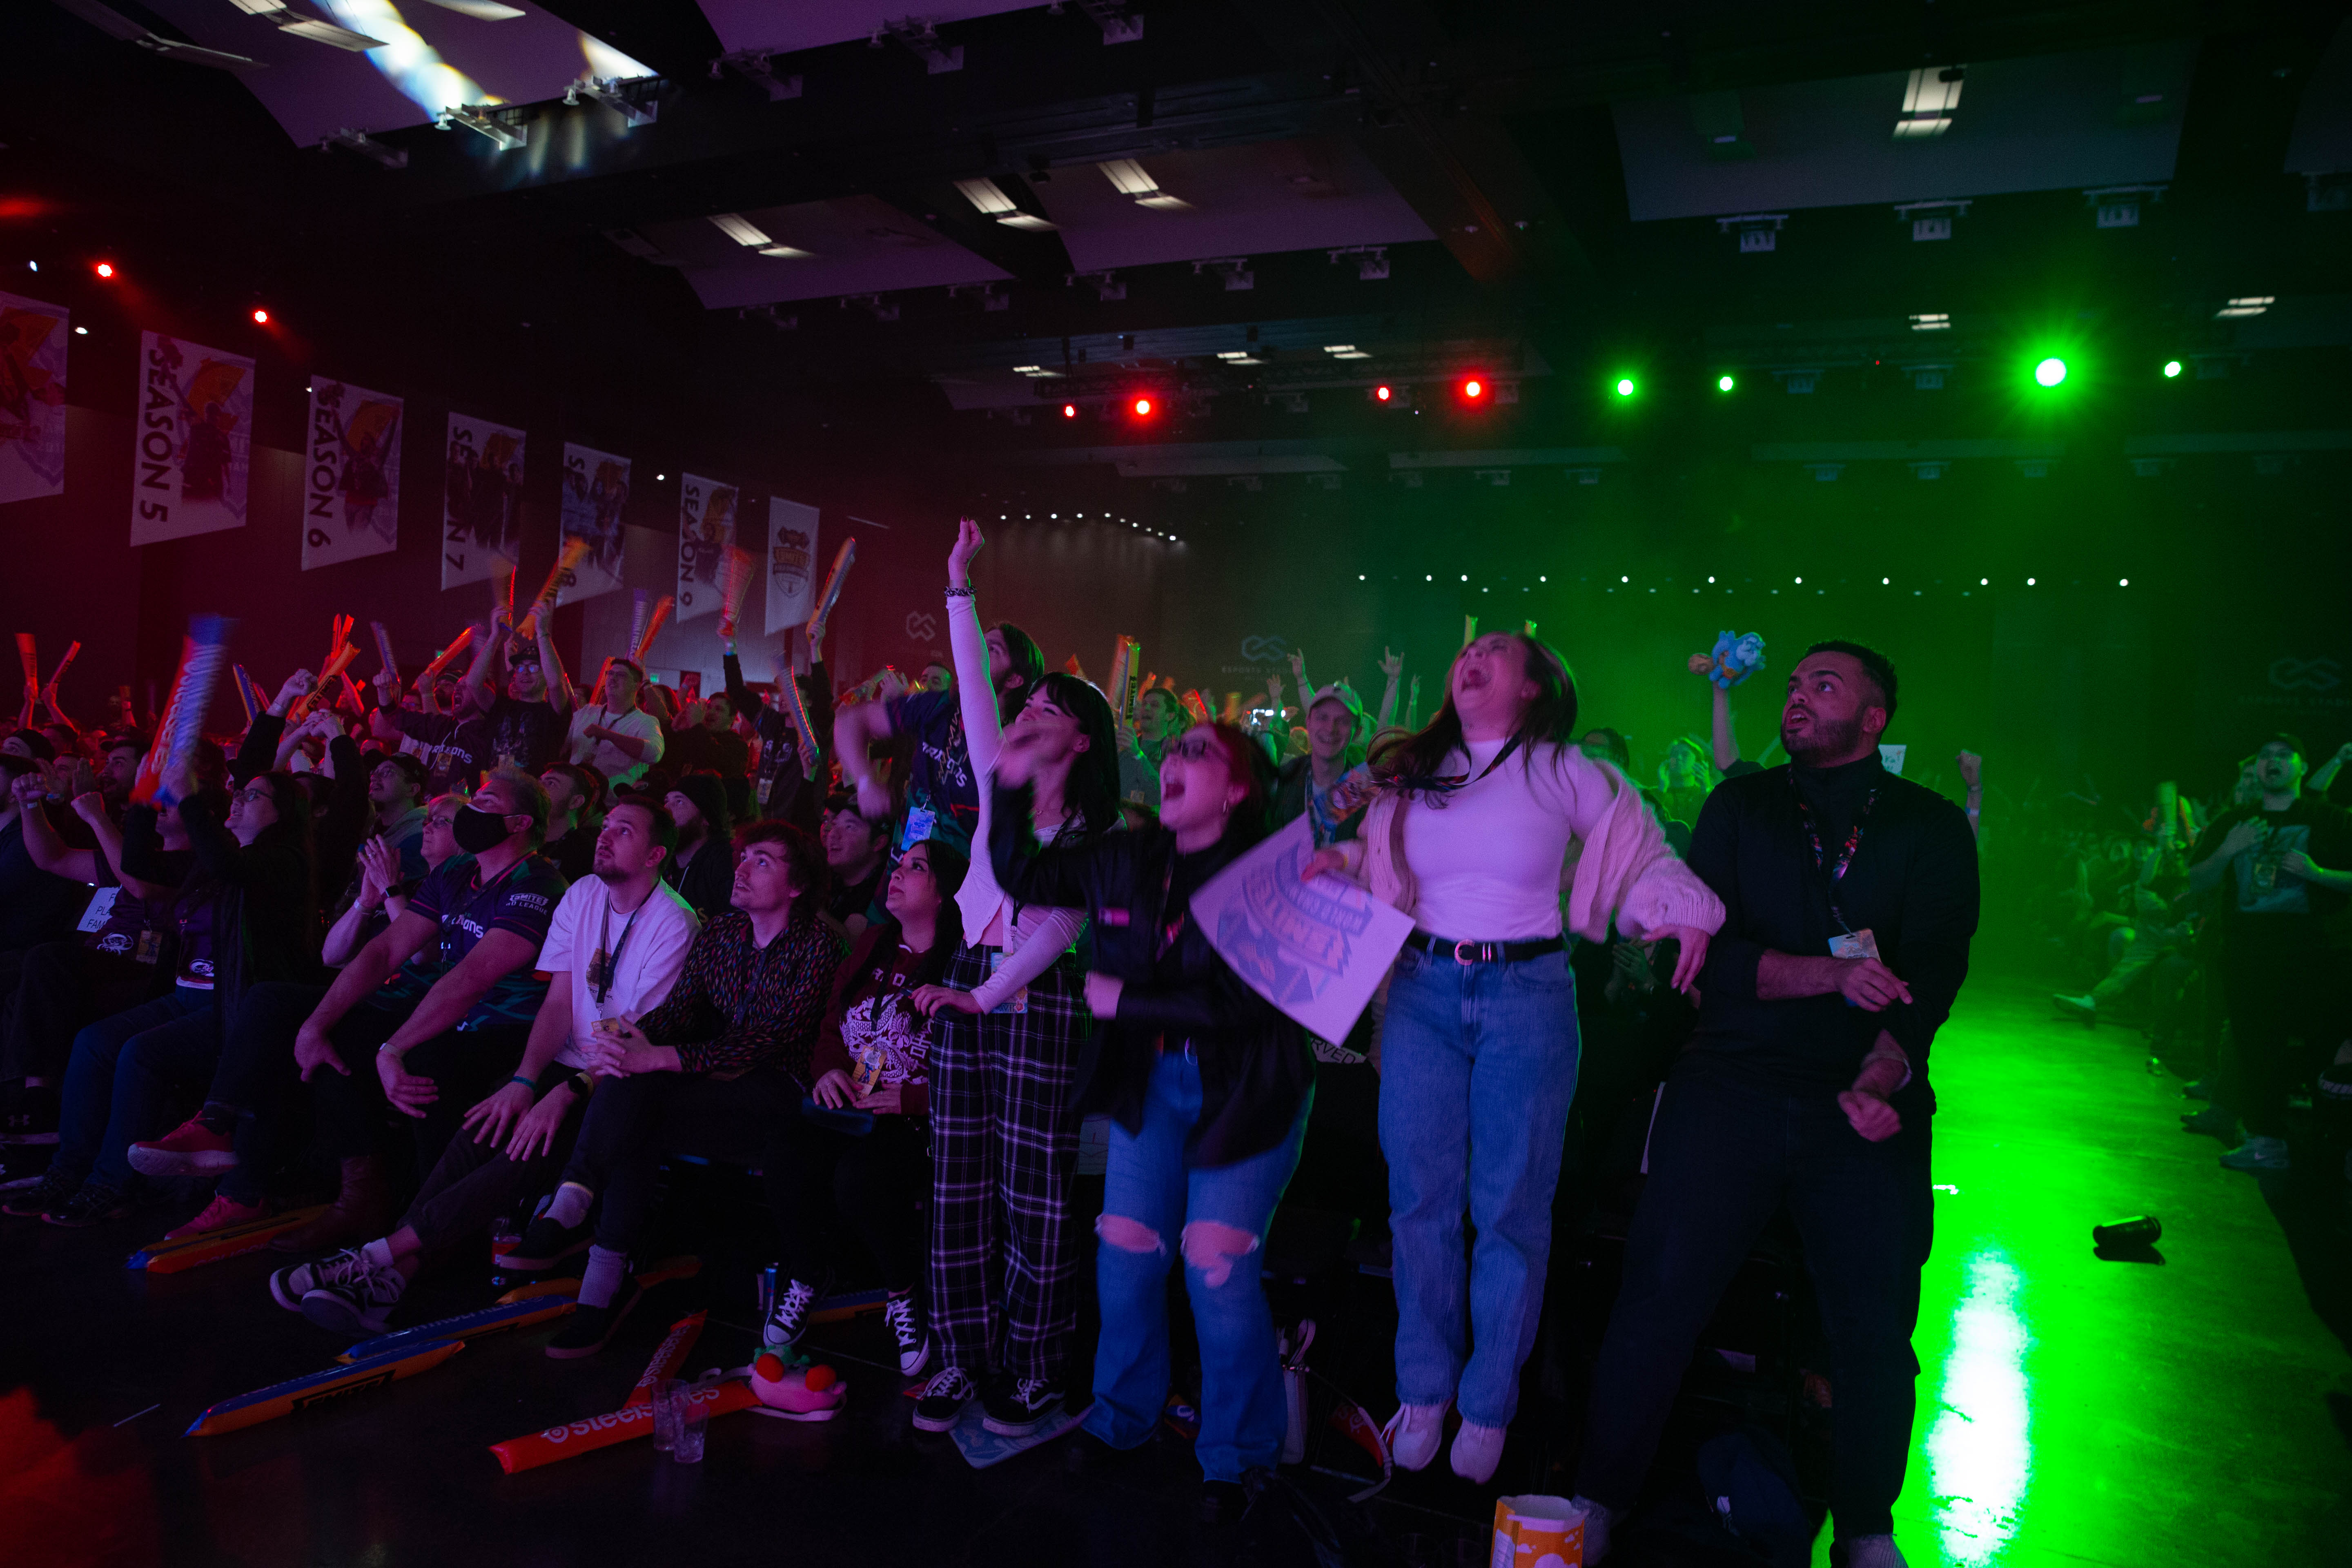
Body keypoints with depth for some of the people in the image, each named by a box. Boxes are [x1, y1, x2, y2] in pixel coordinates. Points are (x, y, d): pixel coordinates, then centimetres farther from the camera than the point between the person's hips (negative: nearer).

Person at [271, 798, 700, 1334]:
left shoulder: (675, 923, -11)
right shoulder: (583, 895, 8)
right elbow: (558, 1002, 4)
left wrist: (566, 1094, -25)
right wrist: (524, 1081, -10)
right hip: (570, 1064, 5)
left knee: (532, 1148, -28)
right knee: (484, 1128, -22)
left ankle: (381, 1255, -24)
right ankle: (394, 1279, -26)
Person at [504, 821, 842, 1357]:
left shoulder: (817, 944, -9)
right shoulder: (720, 931, 12)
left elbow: (772, 1038, -19)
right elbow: (677, 1008, 5)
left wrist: (657, 1058, -28)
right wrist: (624, 1038, -20)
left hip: (775, 1088, -5)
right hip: (715, 1076, 6)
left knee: (634, 1102, -28)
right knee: (627, 1080, -26)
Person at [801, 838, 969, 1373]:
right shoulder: (873, 943, 13)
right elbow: (831, 1026, 20)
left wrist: (909, 1099, -18)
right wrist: (828, 1069, 1)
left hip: (919, 1122, -6)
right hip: (849, 1108, 6)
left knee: (858, 1178, -31)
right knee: (786, 1161, -20)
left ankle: (903, 1294, 0)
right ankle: (806, 1275, 13)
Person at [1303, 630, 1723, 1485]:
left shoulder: (1565, 773, 0)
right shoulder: (1413, 774, 10)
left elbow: (1644, 851, 6)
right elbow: (1373, 863, 19)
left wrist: (1686, 911, -12)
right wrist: (1337, 861, -2)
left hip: (1527, 996, -3)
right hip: (1423, 991, 3)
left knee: (1510, 1207, 4)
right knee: (1421, 1200, 6)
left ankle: (1488, 1406, 21)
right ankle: (1424, 1390, 23)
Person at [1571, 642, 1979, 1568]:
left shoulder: (1932, 828, 8)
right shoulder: (1741, 807, 9)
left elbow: (1931, 973, -5)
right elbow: (1706, 950, -2)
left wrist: (1879, 1078, -20)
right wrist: (1832, 973, -15)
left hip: (1867, 1108, 0)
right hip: (1732, 1085, 0)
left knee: (1875, 1326, 2)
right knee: (1659, 1296, -4)